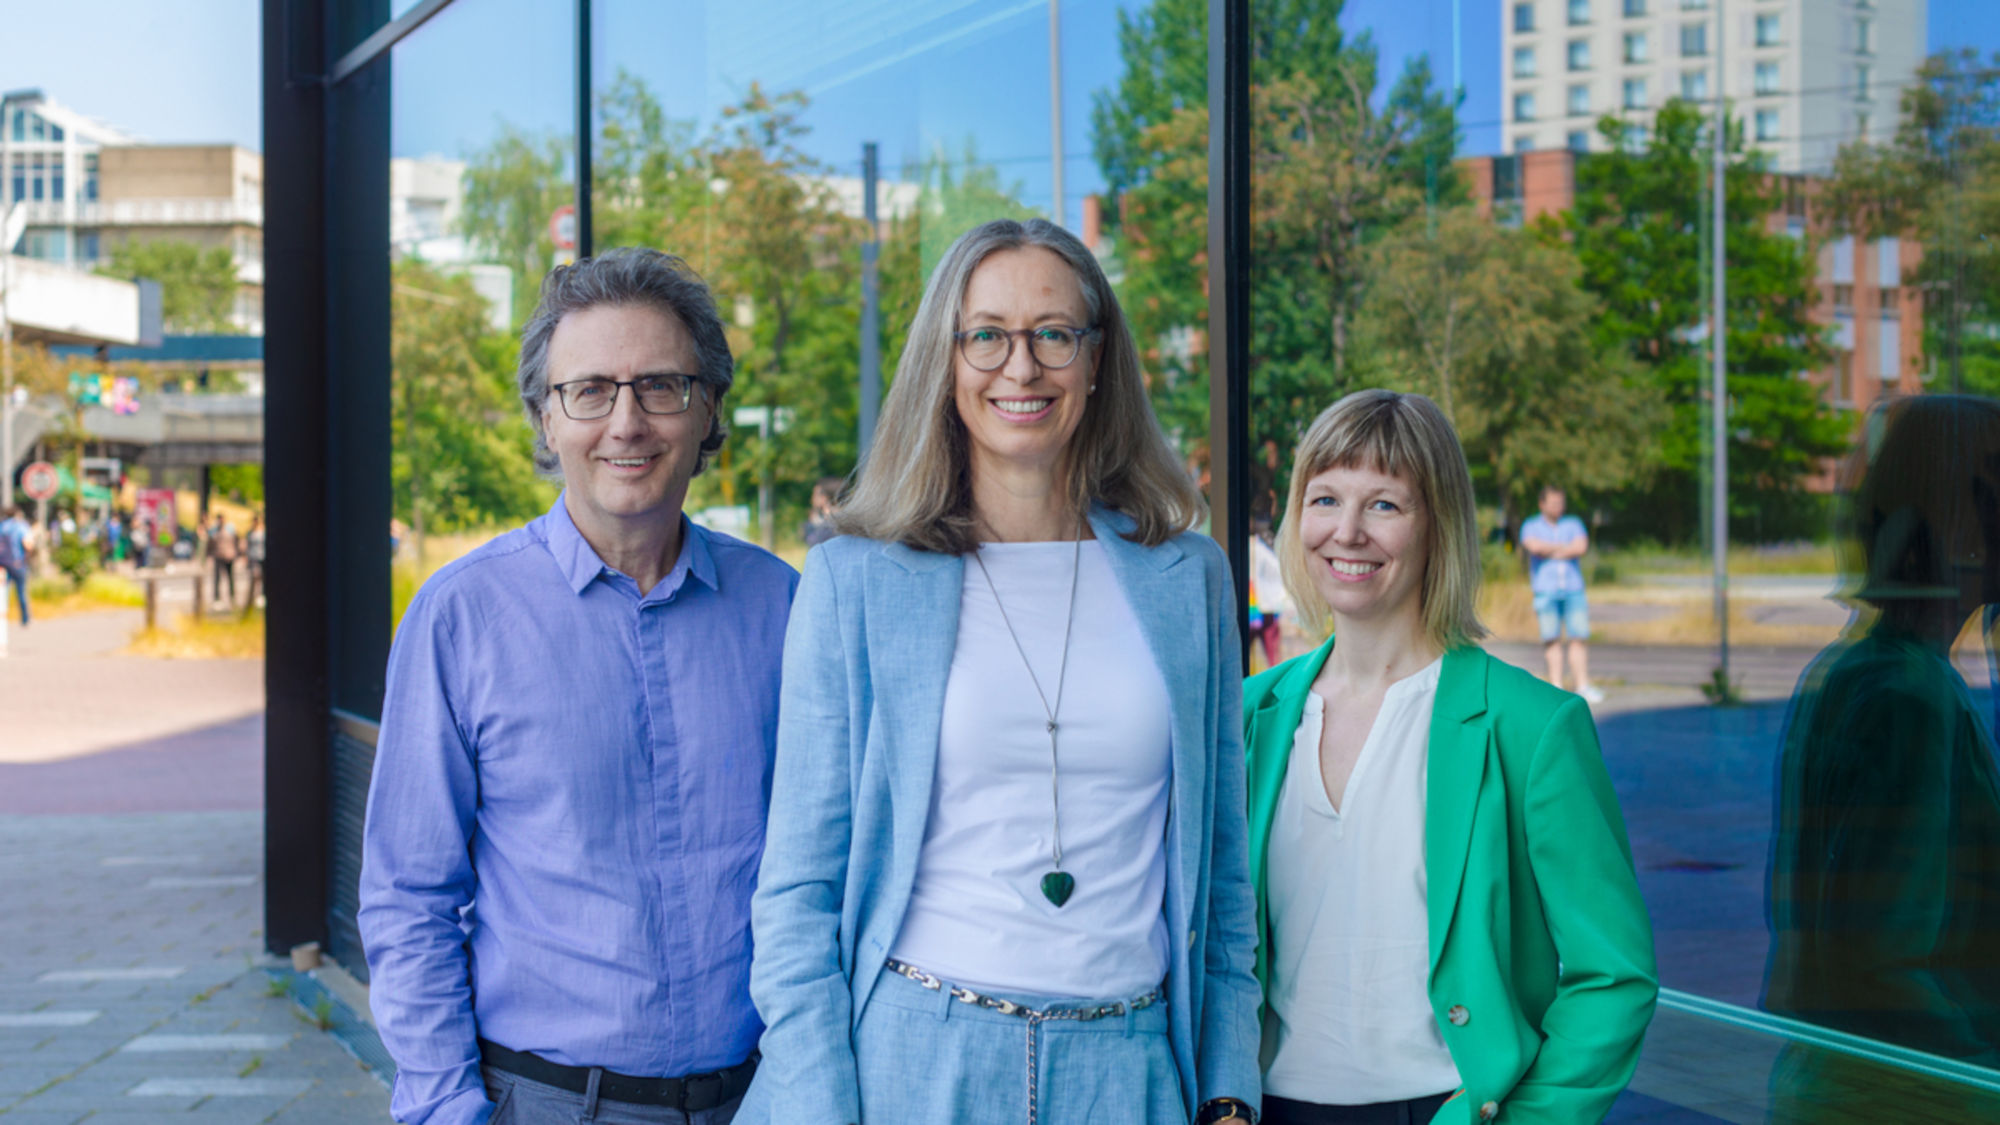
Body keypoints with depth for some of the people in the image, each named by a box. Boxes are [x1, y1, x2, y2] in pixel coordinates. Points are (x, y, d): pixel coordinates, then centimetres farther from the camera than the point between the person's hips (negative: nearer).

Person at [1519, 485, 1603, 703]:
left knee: (1579, 638, -4)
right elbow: (1534, 546, -13)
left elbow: (1581, 547, -4)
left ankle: (1583, 686, -3)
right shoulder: (1531, 526, 8)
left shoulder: (1574, 524, 14)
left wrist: (1551, 552, -5)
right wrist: (1565, 547, -3)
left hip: (1573, 589, 2)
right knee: (1551, 639, -5)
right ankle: (1556, 687, -2)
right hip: (1545, 589, -2)